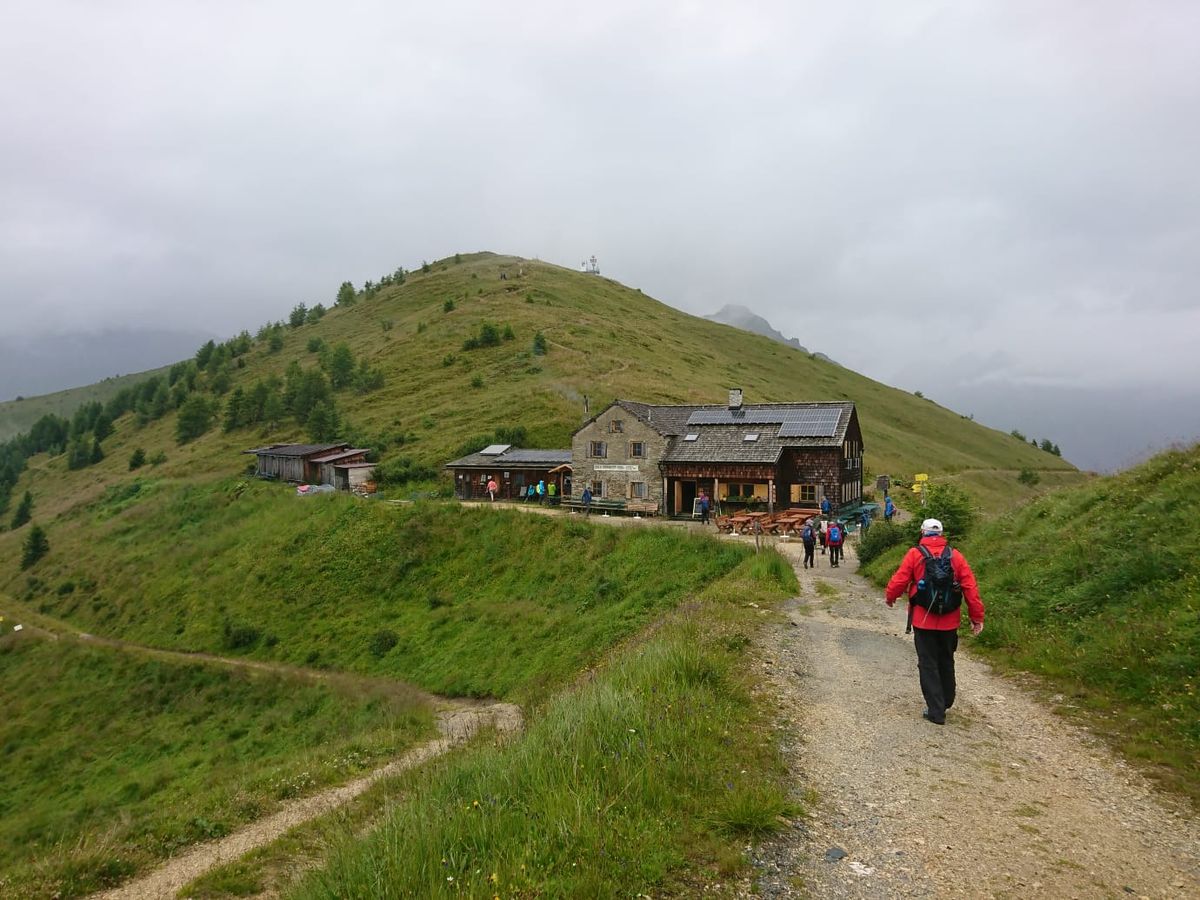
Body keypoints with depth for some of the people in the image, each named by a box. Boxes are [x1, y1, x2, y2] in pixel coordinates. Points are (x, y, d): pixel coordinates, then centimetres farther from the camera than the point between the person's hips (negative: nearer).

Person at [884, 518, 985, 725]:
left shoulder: (915, 554, -9)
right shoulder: (955, 556, 0)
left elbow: (899, 580, -7)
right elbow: (971, 588, -1)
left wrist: (889, 597, 13)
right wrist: (977, 617, 6)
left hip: (924, 620, -4)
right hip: (950, 621, 4)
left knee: (928, 665, 4)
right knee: (946, 662, 21)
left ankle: (936, 711, 2)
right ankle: (946, 702, 35)